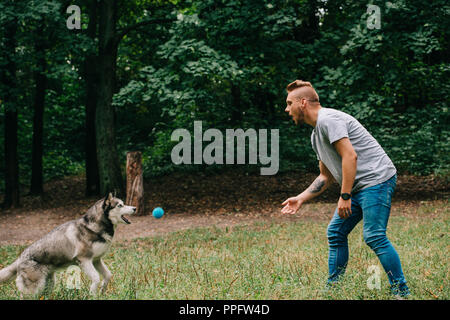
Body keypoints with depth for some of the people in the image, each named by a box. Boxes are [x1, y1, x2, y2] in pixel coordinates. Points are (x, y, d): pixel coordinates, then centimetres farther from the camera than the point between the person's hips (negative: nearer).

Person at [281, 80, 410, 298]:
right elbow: (326, 177, 27)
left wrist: (345, 196, -23)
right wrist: (301, 198, 20)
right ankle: (333, 288, 17)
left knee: (374, 237, -16)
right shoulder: (316, 134, 20)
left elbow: (350, 156, -22)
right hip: (359, 187, 11)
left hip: (377, 179, -11)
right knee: (335, 233, 10)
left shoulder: (328, 120, -12)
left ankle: (401, 292, -11)